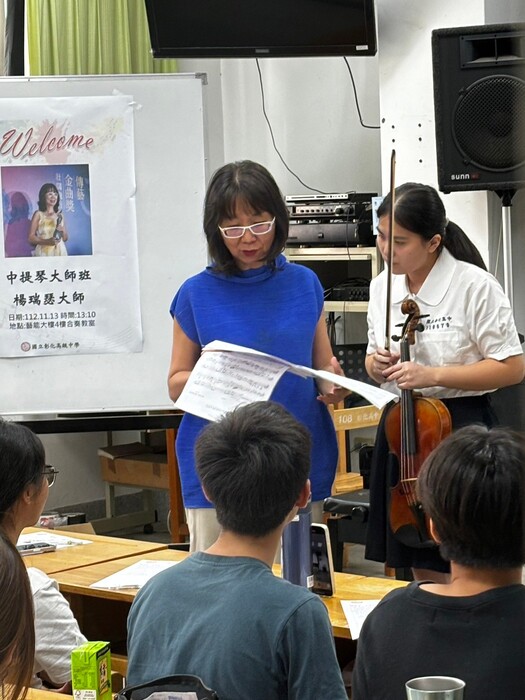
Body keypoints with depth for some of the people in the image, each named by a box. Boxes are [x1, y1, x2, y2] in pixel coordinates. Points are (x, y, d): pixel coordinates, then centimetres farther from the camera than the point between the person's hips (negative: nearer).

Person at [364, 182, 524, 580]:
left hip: (462, 428, -6)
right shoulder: (382, 287, 5)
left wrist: (433, 375, -19)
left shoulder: (475, 286, -13)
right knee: (422, 567, 13)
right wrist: (377, 365, -7)